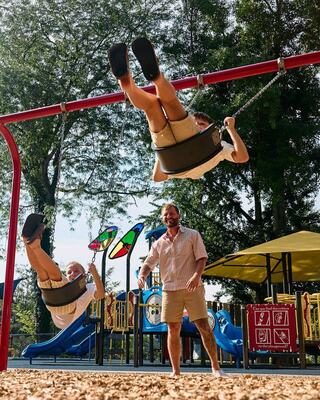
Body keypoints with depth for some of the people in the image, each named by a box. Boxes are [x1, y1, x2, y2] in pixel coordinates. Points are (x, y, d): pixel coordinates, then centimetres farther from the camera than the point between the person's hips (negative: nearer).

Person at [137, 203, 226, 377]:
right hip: (170, 290, 3)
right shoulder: (159, 243, 13)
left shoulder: (192, 235, 5)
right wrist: (141, 276, -12)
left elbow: (202, 258, -2)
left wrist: (197, 275, -20)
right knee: (173, 330, 3)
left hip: (192, 288, -3)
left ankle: (215, 367, 5)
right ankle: (175, 371, 11)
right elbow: (148, 264, 10)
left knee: (204, 326, -5)